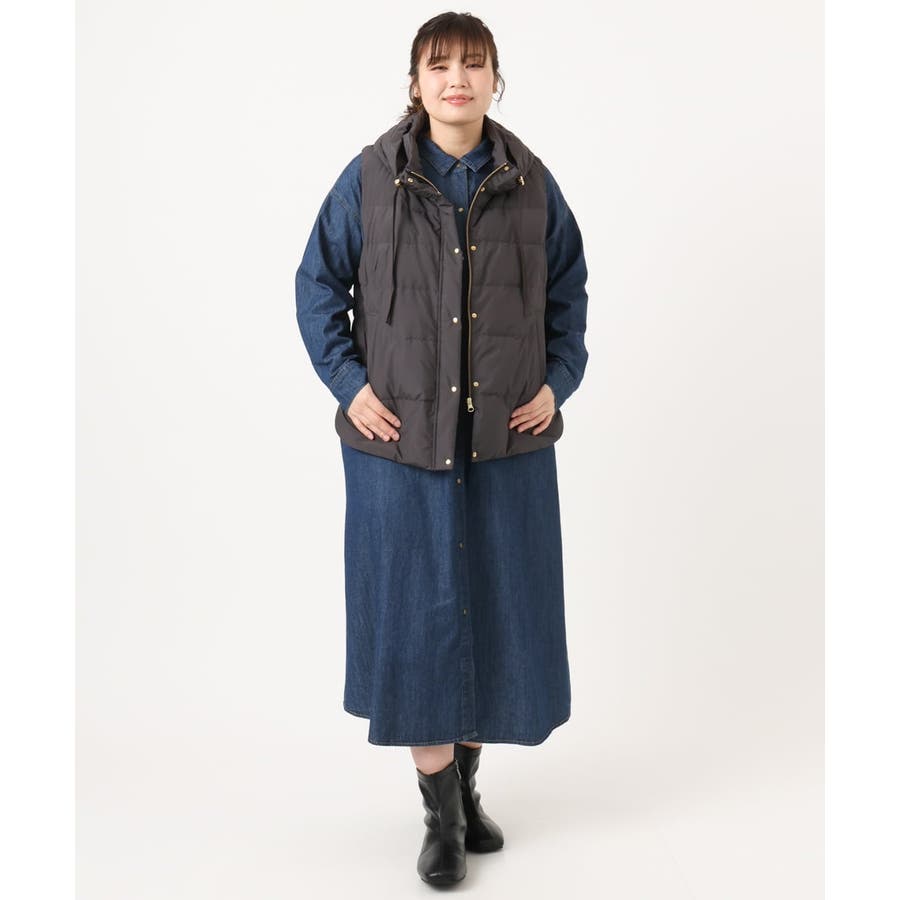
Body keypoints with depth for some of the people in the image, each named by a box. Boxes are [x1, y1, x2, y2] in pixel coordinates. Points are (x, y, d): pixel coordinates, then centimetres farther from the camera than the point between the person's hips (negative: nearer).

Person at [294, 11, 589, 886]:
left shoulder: (530, 182, 3)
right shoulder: (370, 178, -2)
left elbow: (569, 286, 12)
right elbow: (318, 283, 3)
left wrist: (558, 381, 1)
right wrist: (349, 383, -6)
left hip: (509, 437, 2)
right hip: (400, 434, -2)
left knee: (499, 610, 9)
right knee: (417, 614, 3)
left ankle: (466, 780, 31)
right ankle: (440, 813, 18)